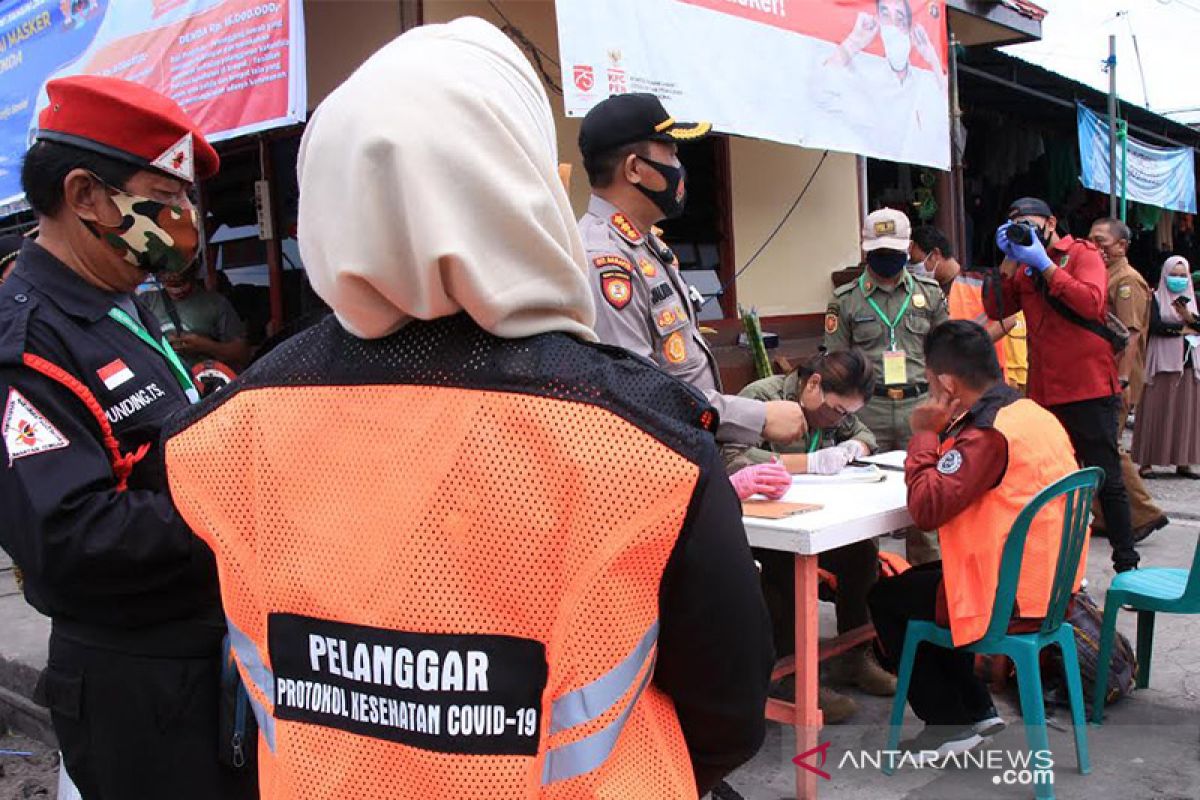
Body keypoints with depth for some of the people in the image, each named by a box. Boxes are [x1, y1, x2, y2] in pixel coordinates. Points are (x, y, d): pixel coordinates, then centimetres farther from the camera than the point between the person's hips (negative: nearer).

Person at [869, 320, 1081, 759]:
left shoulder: (989, 432, -23)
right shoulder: (1035, 413, 5)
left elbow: (927, 507, -26)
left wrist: (925, 434, -15)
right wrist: (942, 435, 2)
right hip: (1051, 585, 9)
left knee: (885, 597, 10)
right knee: (918, 579, 27)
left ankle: (949, 722, 16)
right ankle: (976, 708, 27)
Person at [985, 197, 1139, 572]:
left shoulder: (1082, 253, -1)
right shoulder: (1023, 266, 14)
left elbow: (1091, 302, -18)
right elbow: (996, 309, 3)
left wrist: (1044, 263, -16)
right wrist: (1010, 260, -3)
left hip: (1089, 390, -5)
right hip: (1044, 393, 6)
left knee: (1106, 480, 0)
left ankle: (1126, 565, 10)